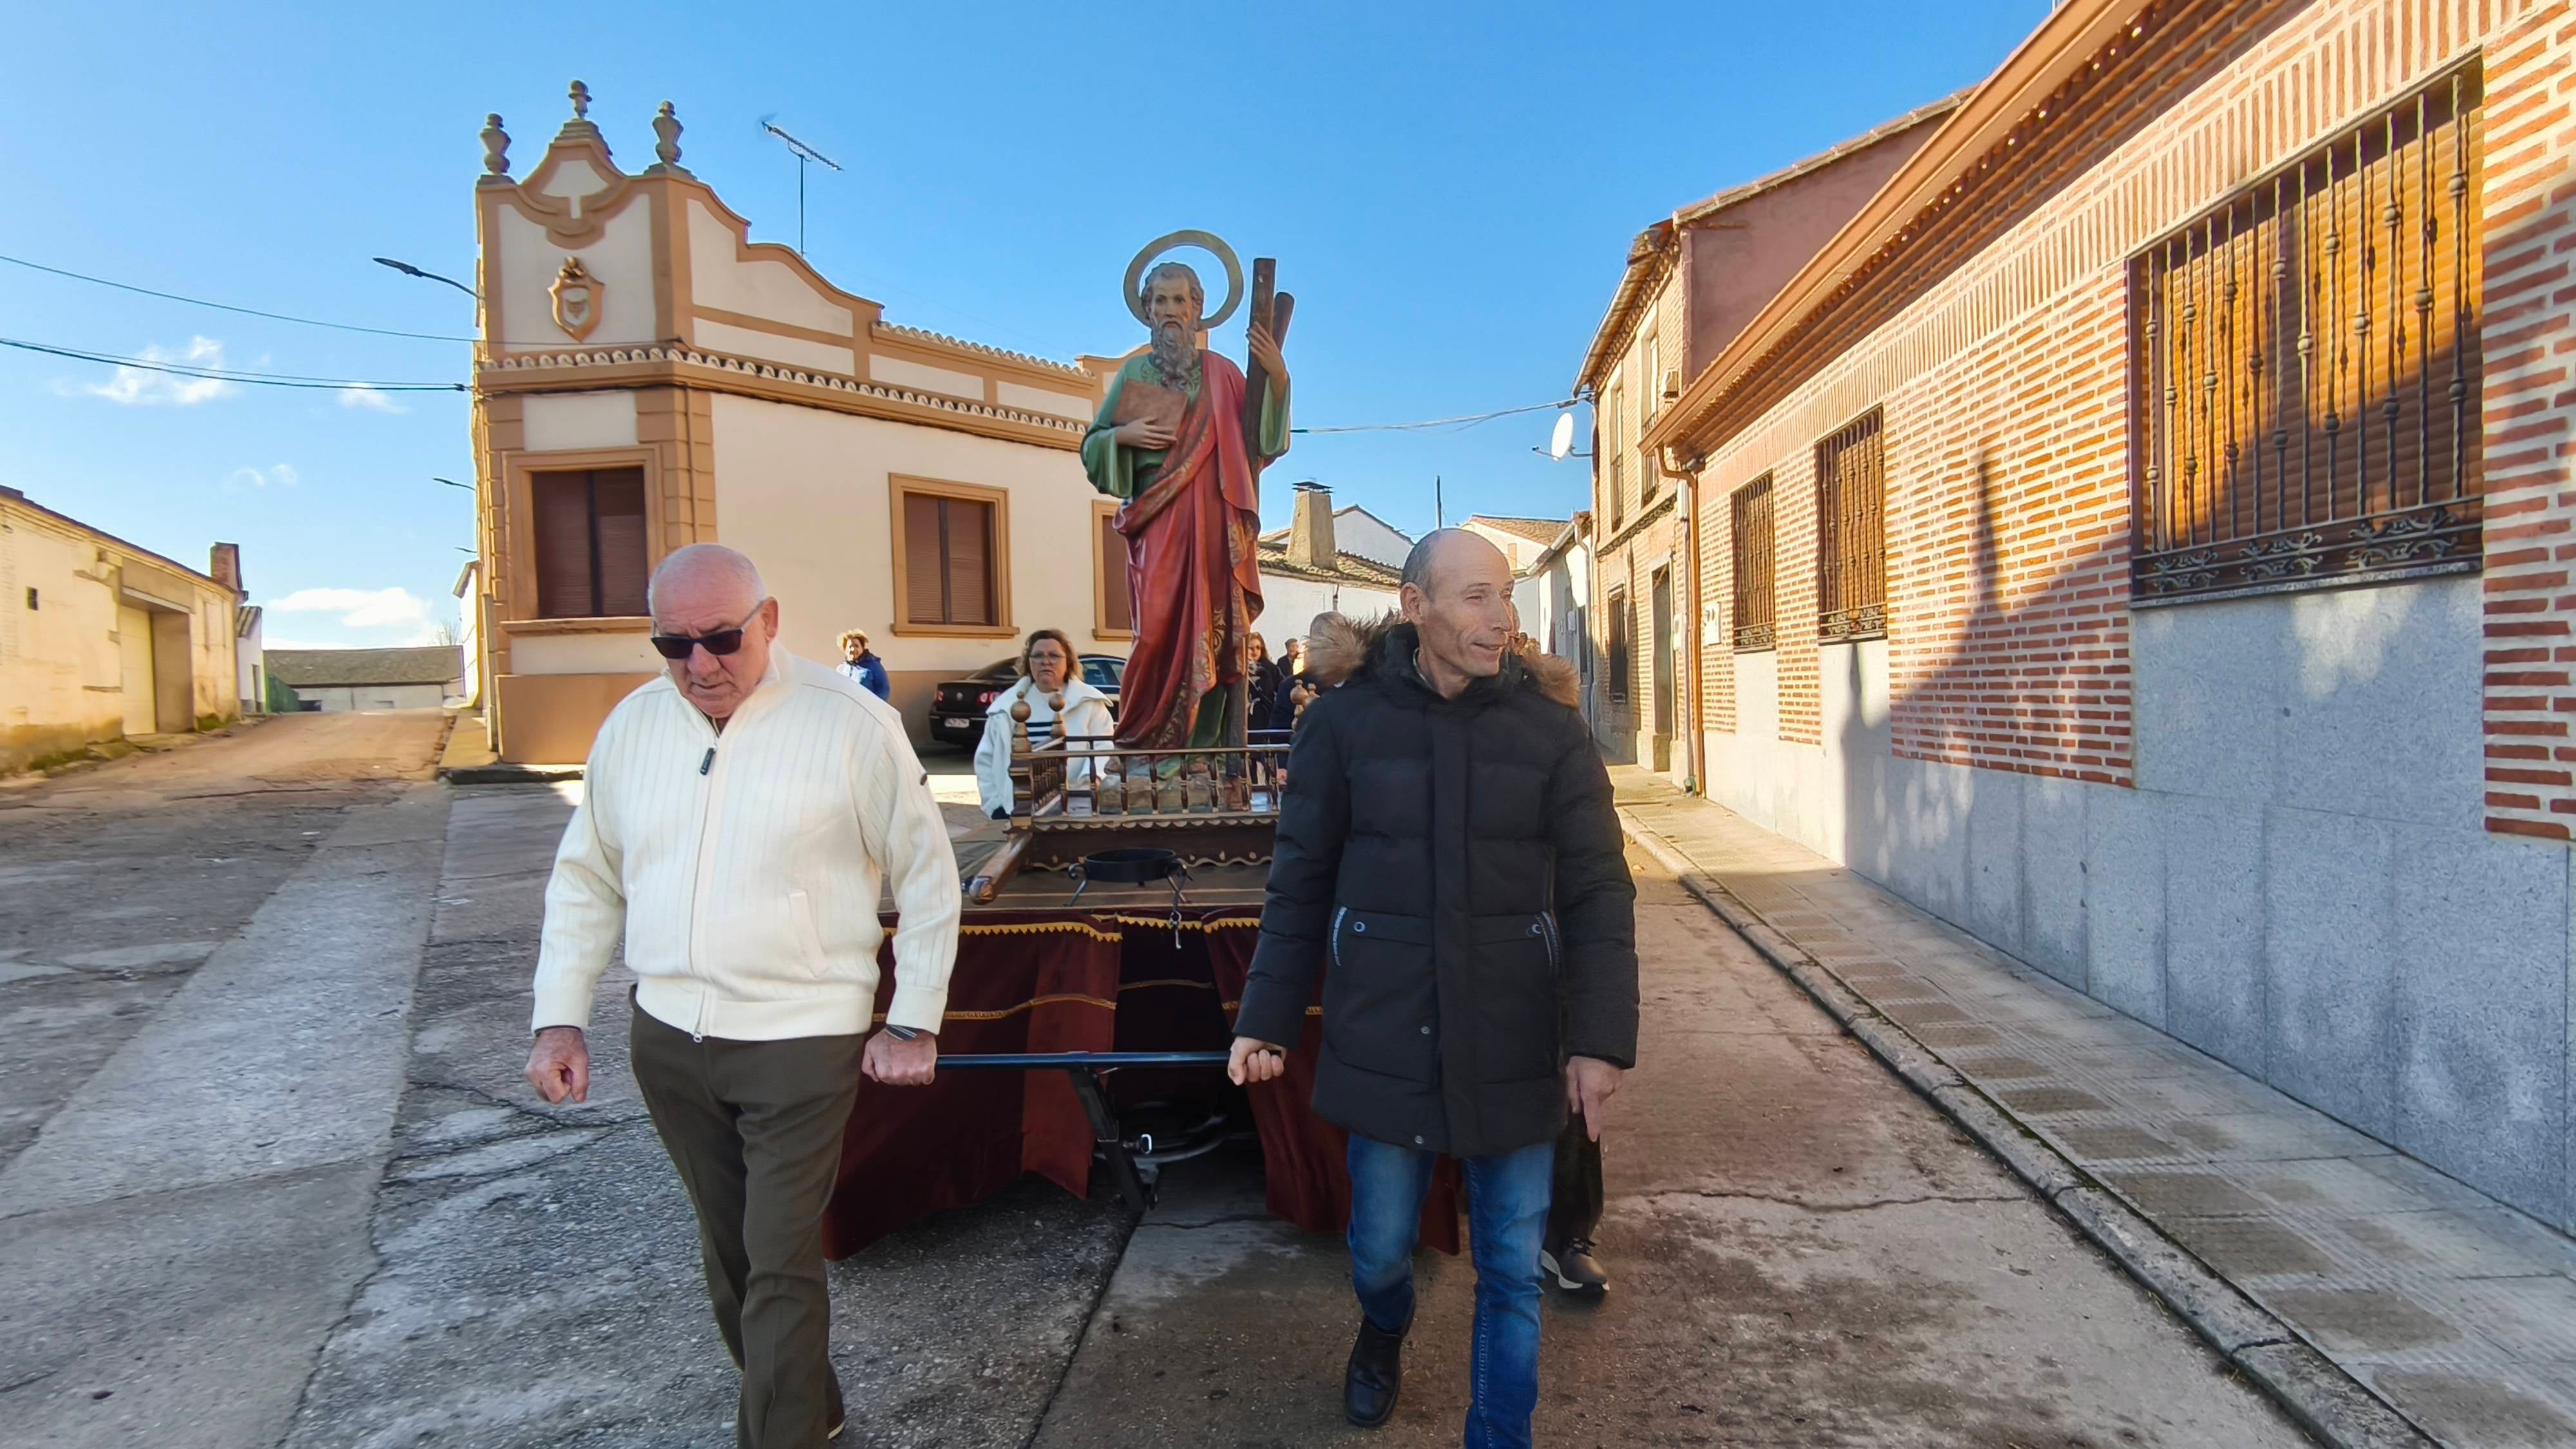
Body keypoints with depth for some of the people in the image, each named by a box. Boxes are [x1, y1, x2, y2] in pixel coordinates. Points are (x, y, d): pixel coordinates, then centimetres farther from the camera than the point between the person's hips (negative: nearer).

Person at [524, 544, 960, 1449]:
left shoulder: (850, 722, -11)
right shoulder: (634, 723, 4)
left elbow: (927, 873, -5)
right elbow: (586, 878, 12)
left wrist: (914, 1024, -6)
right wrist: (560, 1017, 6)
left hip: (801, 1038, -5)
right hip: (667, 1036, 6)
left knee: (781, 1269, -2)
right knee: (728, 1253, 19)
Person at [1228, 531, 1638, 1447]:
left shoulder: (1549, 726, -4)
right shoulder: (1346, 721, -5)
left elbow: (1598, 894, -4)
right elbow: (1300, 885, 2)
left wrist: (1601, 1037, -11)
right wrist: (1266, 1021, 2)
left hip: (1514, 1048, 0)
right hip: (1386, 1043, 0)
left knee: (1512, 1268, 9)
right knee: (1380, 1249, 16)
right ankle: (1383, 1336, 51)